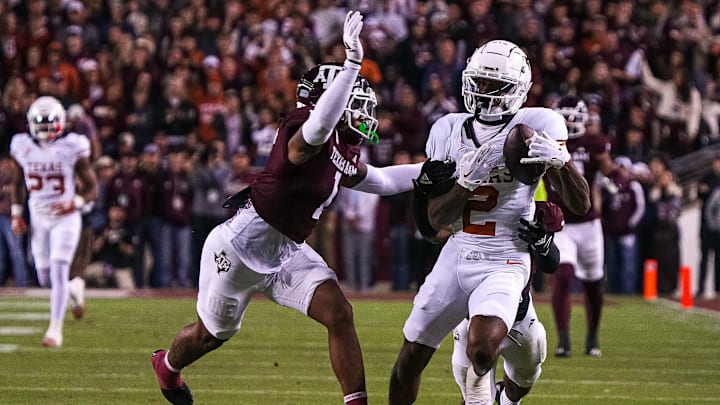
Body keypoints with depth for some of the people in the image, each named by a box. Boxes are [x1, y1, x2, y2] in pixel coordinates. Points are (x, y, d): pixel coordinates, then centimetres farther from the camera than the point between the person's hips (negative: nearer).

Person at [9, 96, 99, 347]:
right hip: (38, 220, 4)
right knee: (44, 277, 11)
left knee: (58, 272, -15)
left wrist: (75, 204, -26)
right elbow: (18, 183, 14)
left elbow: (92, 188, -8)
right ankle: (75, 288, 44)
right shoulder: (22, 147, -2)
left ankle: (55, 329, -13)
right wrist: (16, 213, 7)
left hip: (65, 219, -4)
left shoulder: (72, 147, -13)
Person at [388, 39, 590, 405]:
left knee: (481, 350, -30)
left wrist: (560, 160, -28)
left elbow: (581, 204, -11)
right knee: (409, 361, 10)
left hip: (504, 264, -4)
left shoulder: (534, 128, -8)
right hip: (456, 257, 4)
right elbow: (436, 219, -1)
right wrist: (468, 180, -19)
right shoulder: (450, 132, 3)